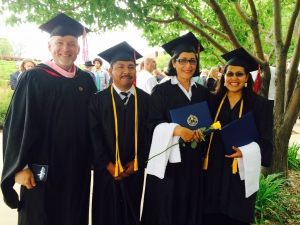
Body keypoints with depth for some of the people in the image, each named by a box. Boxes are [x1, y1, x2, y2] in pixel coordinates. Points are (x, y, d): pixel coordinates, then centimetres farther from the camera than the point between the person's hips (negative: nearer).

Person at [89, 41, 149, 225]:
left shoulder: (146, 99, -1)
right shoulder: (98, 100, -5)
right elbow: (94, 136, -8)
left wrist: (137, 161, -8)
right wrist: (108, 164, -12)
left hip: (134, 170, 2)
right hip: (106, 171, -1)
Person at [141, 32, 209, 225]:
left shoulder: (203, 92, 10)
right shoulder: (161, 91, -4)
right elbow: (154, 124, -10)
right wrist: (177, 130, -27)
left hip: (194, 159, 4)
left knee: (191, 208, 11)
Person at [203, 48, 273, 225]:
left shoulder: (260, 105, -2)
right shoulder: (212, 101, 4)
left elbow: (265, 141, -4)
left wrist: (244, 151, -20)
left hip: (241, 173, -2)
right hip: (213, 171, 2)